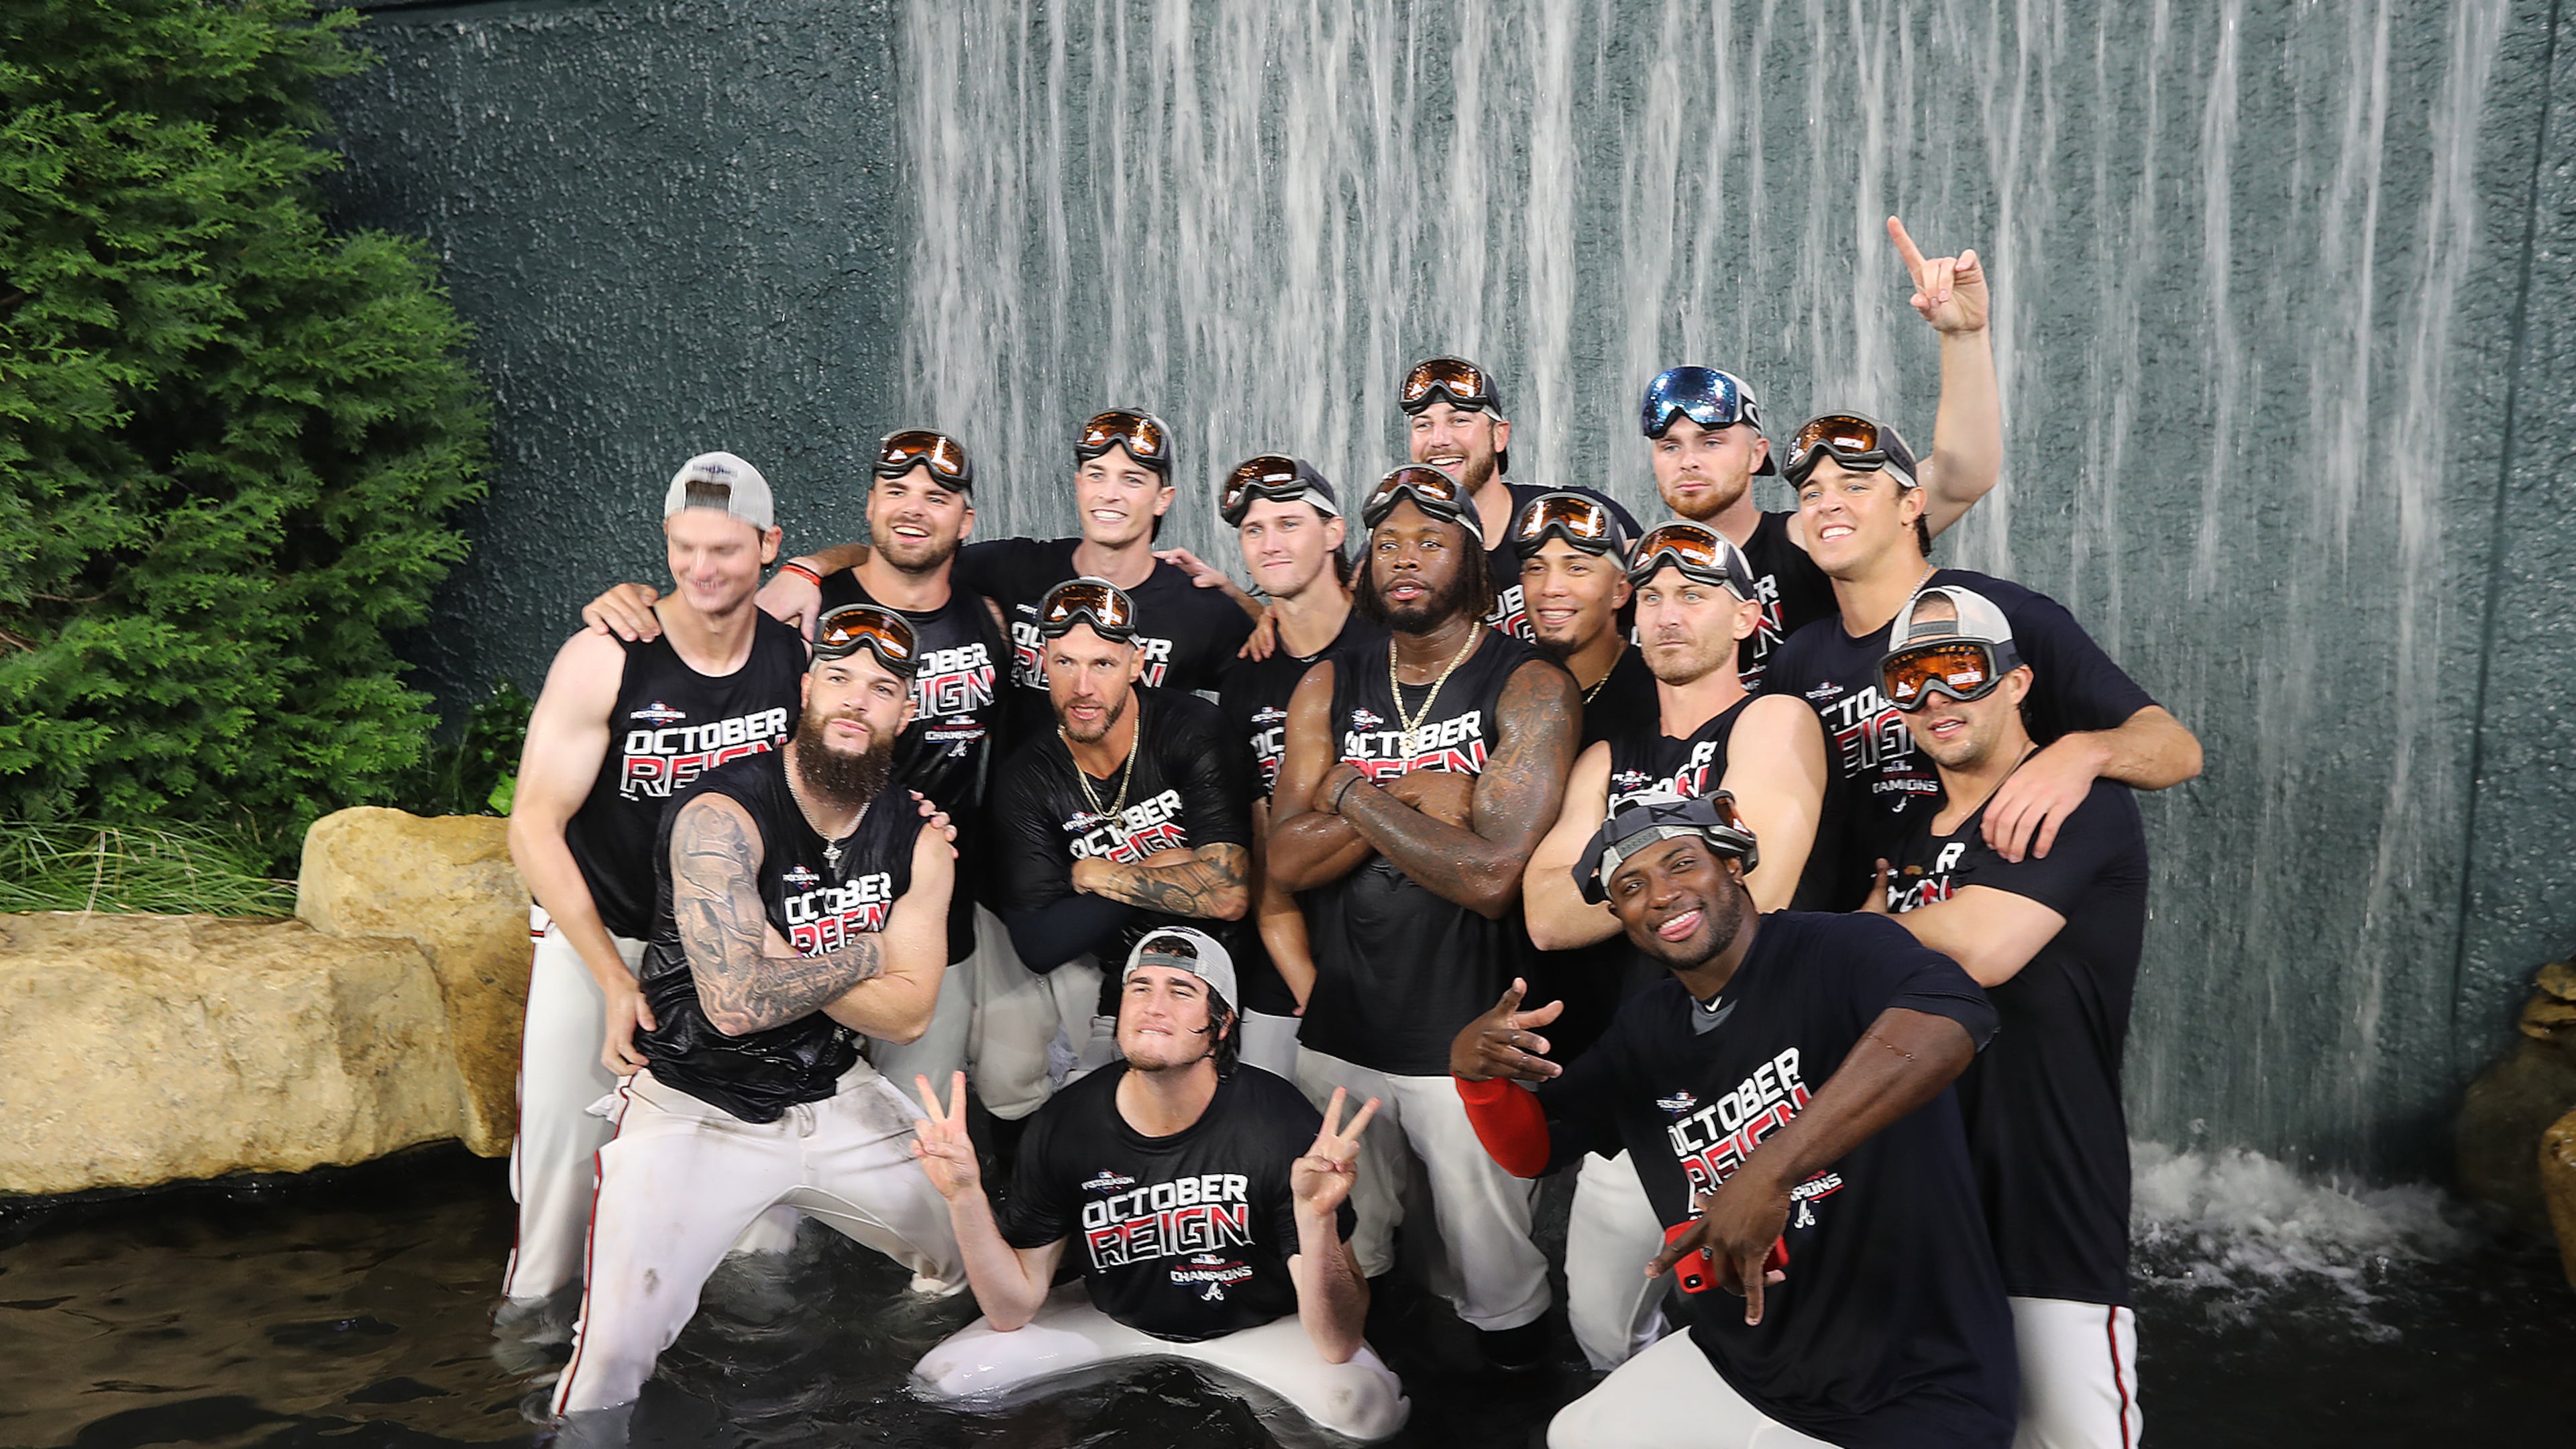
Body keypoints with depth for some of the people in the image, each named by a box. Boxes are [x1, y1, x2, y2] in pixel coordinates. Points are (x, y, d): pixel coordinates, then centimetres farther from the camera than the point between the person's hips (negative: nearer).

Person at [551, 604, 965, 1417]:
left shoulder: (918, 840, 0)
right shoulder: (723, 817, -18)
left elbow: (907, 1014, -5)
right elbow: (737, 1002, -27)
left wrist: (783, 963, -16)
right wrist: (864, 954, -13)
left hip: (837, 1104, 6)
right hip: (697, 1108, -5)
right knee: (615, 1359, -19)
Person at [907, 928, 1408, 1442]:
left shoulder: (1282, 1125, -29)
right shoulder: (1064, 1125, -19)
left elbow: (1337, 1346, -30)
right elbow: (1013, 1310, -11)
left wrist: (1316, 1218, -48)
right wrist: (966, 1197, -26)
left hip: (1255, 1325, -2)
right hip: (1115, 1317, 3)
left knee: (1370, 1408, -30)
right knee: (943, 1379, -10)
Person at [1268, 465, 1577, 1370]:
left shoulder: (1530, 689, -9)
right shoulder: (1328, 688, 5)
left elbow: (1490, 876, -21)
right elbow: (1288, 860, -6)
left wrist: (1356, 794, -13)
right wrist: (1417, 801, -17)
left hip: (1466, 1034, -4)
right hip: (1335, 1028, 4)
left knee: (1493, 1270, 10)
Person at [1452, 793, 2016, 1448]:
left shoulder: (1834, 950, -18)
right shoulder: (1646, 1028, 5)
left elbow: (1952, 1013, -40)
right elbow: (1533, 1147, 13)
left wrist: (1770, 1173, -44)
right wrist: (1474, 1069, -11)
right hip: (1736, 1366, 7)